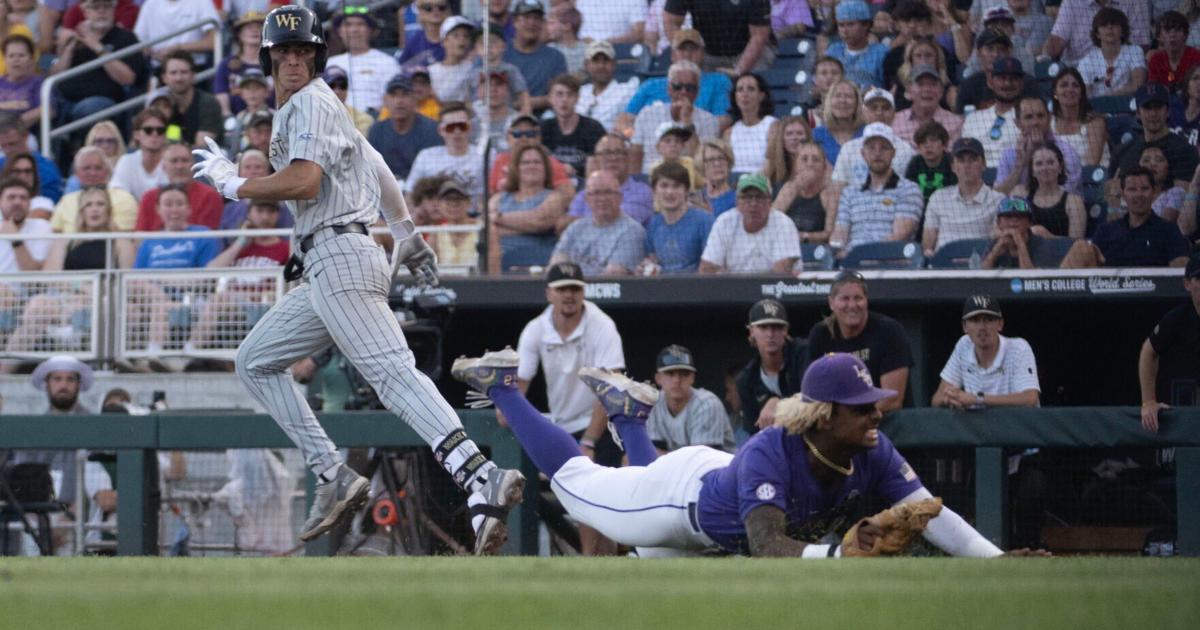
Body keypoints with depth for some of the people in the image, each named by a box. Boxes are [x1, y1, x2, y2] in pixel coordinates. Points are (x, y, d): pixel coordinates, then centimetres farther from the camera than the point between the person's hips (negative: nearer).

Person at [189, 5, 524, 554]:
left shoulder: (312, 102, -6)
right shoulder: (292, 110, 24)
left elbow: (304, 181, -20)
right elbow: (374, 164, 33)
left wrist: (233, 185, -7)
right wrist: (406, 234, 40)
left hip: (340, 257, -11)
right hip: (326, 268, 11)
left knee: (392, 373, -25)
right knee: (255, 362, 17)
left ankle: (480, 480, -42)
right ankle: (333, 477, 7)